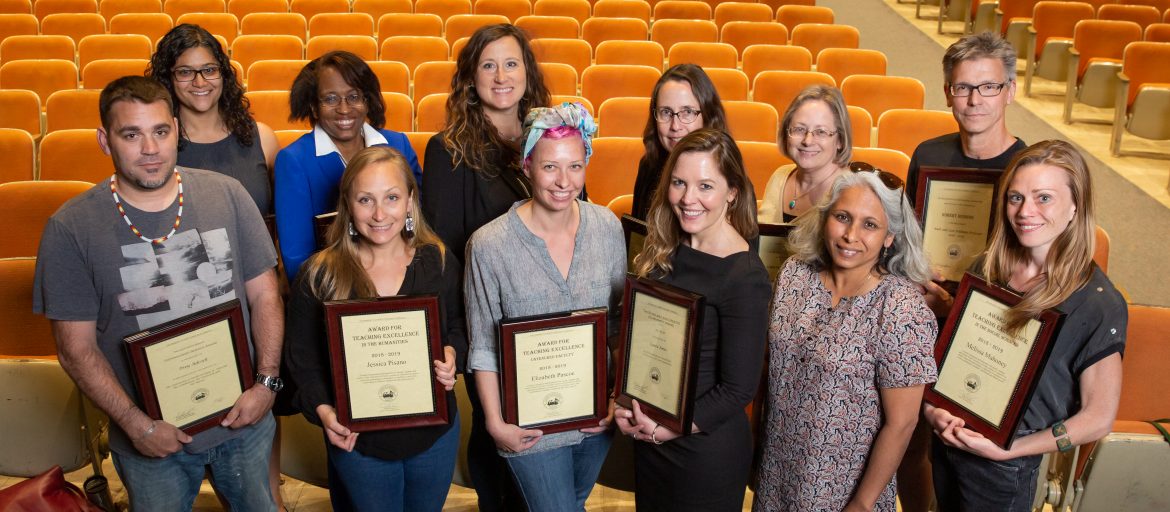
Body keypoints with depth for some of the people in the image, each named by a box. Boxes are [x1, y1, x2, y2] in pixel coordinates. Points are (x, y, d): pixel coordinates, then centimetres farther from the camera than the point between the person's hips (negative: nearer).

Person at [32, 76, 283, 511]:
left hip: (244, 421, 2)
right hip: (151, 440, -1)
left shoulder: (227, 196, -6)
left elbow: (264, 296, -1)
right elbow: (77, 348, -8)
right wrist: (135, 423, -14)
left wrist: (266, 382, -10)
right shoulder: (70, 228, -11)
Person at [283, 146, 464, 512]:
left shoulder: (439, 262, -7)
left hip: (435, 432, 2)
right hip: (359, 440, -2)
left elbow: (458, 328, 6)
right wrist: (322, 409, -21)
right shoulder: (320, 275, -12)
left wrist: (451, 354, -16)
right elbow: (302, 357, -5)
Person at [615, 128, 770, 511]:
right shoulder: (665, 252, -2)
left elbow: (739, 389, -18)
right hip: (647, 436, 6)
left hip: (706, 450, -6)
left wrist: (665, 431, -13)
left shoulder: (745, 277, -21)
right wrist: (623, 404, -4)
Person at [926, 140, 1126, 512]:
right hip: (946, 442, 5)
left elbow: (1098, 418, -14)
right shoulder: (986, 270, -3)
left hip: (1004, 469, -4)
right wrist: (932, 406, -8)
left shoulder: (1099, 303, -17)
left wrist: (1007, 449, -18)